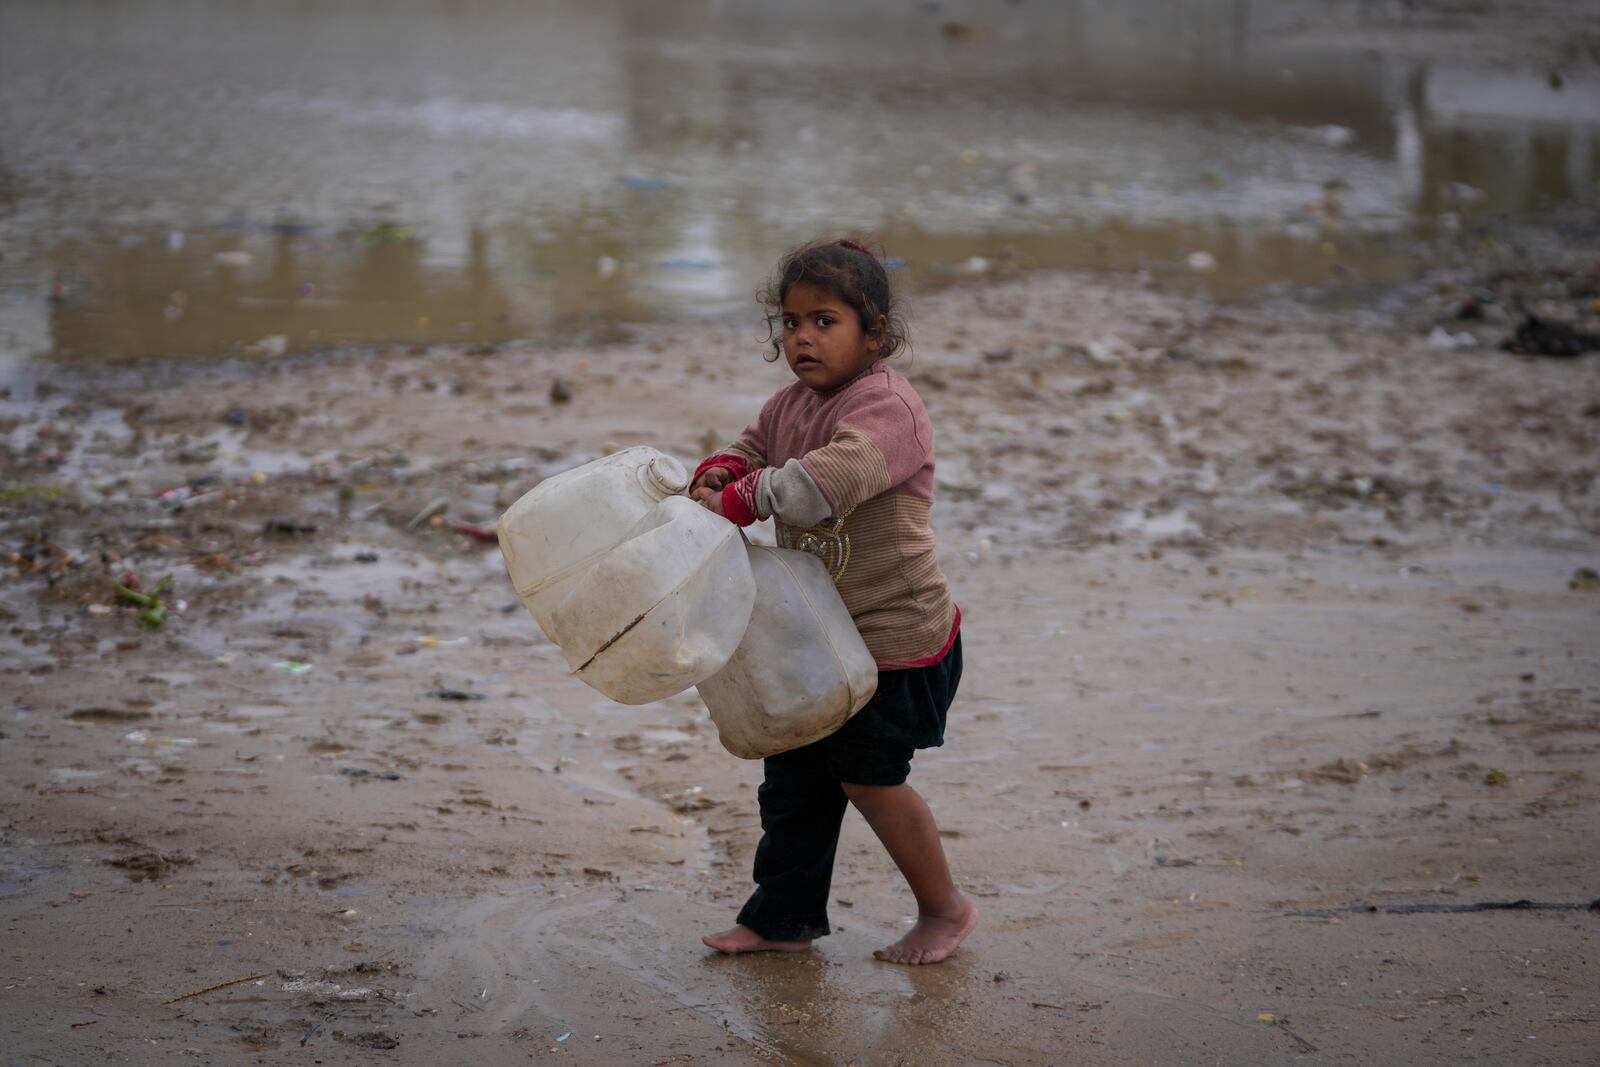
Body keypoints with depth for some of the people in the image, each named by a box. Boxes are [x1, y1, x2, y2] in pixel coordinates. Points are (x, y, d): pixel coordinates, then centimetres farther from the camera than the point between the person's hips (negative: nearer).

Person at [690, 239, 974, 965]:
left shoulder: (886, 406, -22)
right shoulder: (791, 403, 6)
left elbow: (829, 478, -38)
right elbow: (755, 446, 19)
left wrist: (739, 502, -34)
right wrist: (721, 470, -5)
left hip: (895, 635, -9)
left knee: (867, 776, 0)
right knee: (794, 770, 13)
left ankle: (944, 908, 20)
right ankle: (784, 917, 26)